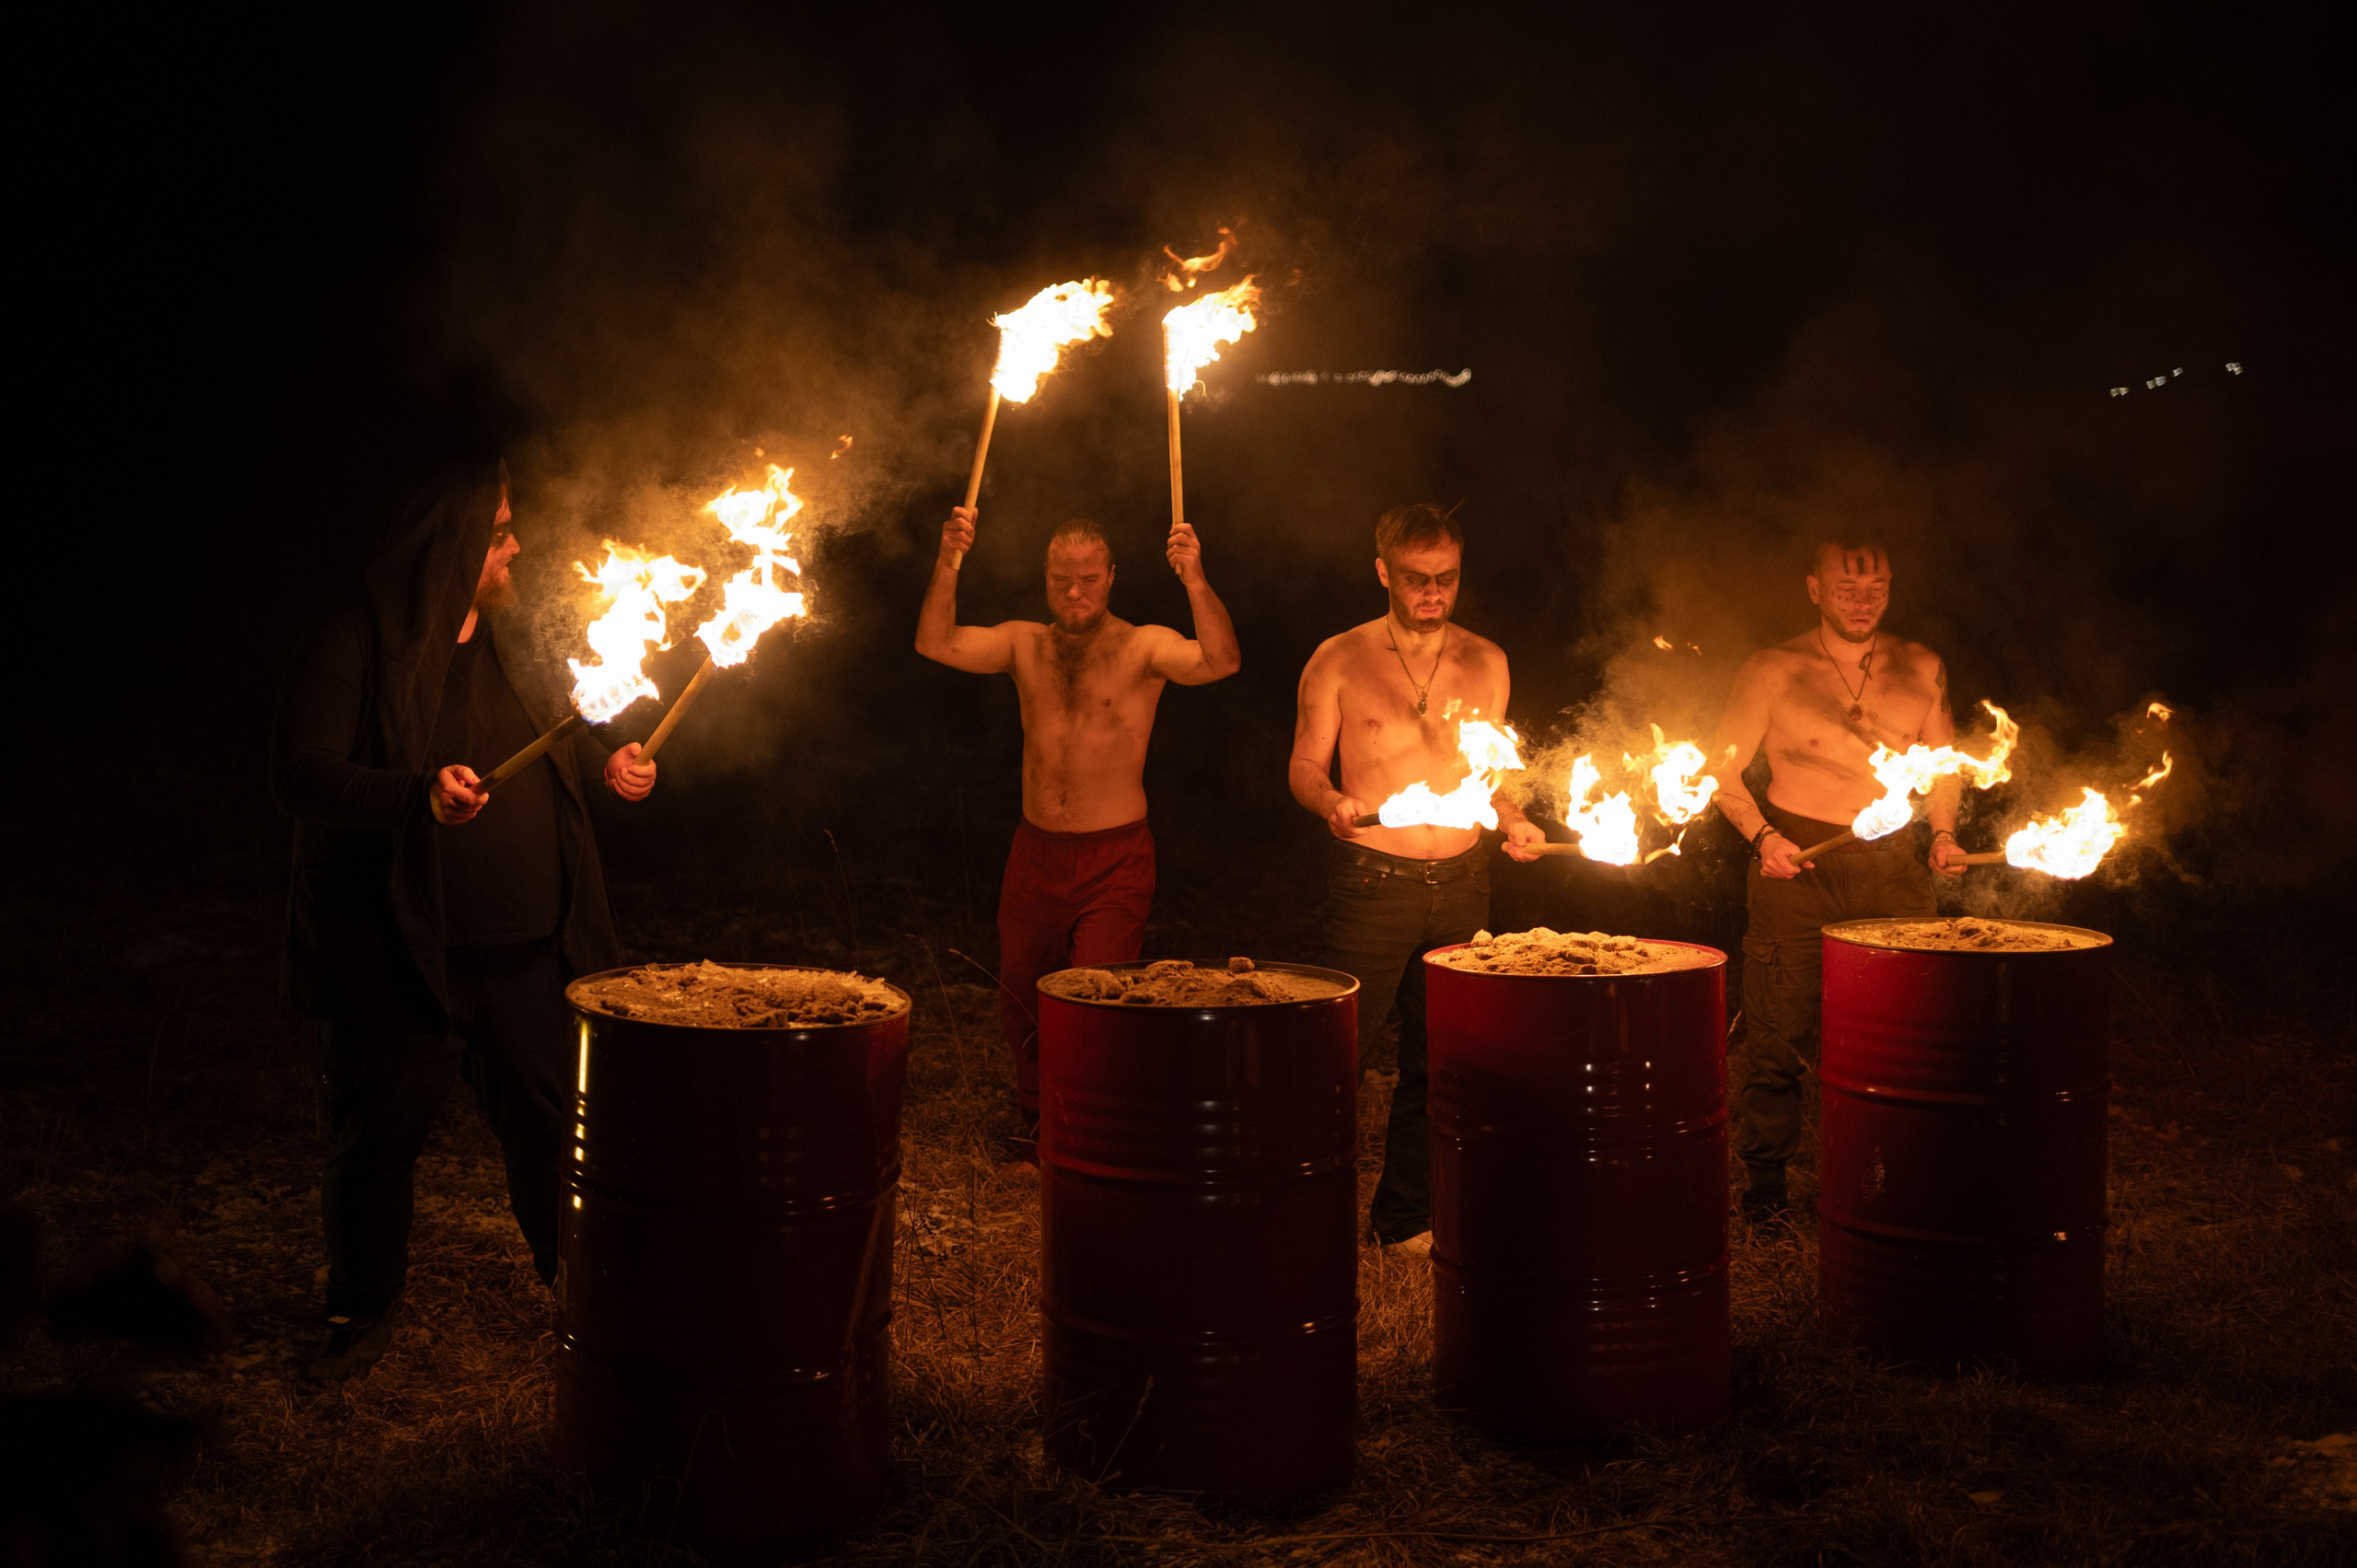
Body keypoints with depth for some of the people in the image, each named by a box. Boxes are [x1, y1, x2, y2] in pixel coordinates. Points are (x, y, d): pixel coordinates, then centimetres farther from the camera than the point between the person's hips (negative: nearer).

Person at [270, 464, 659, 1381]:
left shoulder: (509, 648, 10)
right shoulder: (354, 645, -12)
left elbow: (556, 736, 28)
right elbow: (300, 777, -20)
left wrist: (606, 763, 7)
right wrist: (420, 795, -32)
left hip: (523, 949, 5)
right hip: (397, 952, -5)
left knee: (552, 1117, 11)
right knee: (376, 1133, 6)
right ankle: (363, 1307, 24)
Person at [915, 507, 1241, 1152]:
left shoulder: (1142, 647, -5)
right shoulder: (1025, 644, 6)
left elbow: (1222, 661, -23)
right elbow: (936, 644, -6)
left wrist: (1195, 581, -36)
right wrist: (948, 565, -19)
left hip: (1116, 861, -4)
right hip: (1035, 854, 4)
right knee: (1021, 1001, 14)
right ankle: (1037, 1118, 36)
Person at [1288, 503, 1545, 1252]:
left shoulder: (1485, 662, 9)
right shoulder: (1340, 661, -1)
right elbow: (1305, 766, 1)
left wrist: (1512, 818, -1)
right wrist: (1330, 803, -20)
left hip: (1461, 882, 4)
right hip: (1372, 882, -4)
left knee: (1436, 1058, 7)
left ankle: (1406, 1217, 20)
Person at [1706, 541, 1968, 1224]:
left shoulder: (1921, 669, 9)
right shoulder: (1773, 671, -1)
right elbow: (1723, 770, 2)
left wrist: (1943, 832, 5)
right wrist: (1761, 836, -13)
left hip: (1895, 864, 3)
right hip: (1798, 861, -2)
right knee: (1780, 1028, -5)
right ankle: (1767, 1178, 8)